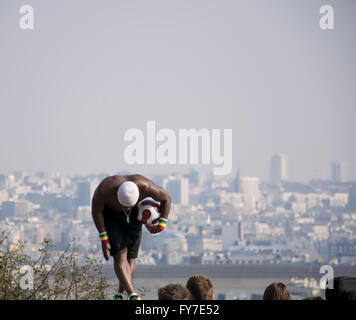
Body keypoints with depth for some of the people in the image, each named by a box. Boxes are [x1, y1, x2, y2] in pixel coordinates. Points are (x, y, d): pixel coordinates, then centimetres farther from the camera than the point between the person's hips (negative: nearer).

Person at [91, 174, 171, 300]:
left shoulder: (145, 187, -34)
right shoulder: (105, 189, -38)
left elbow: (166, 198, -15)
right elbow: (96, 211, -19)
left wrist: (161, 226, -17)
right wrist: (103, 239, -16)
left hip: (134, 215, 2)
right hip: (109, 213, -2)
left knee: (131, 255, -2)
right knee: (119, 254, -15)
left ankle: (120, 294, 13)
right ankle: (133, 295, -23)